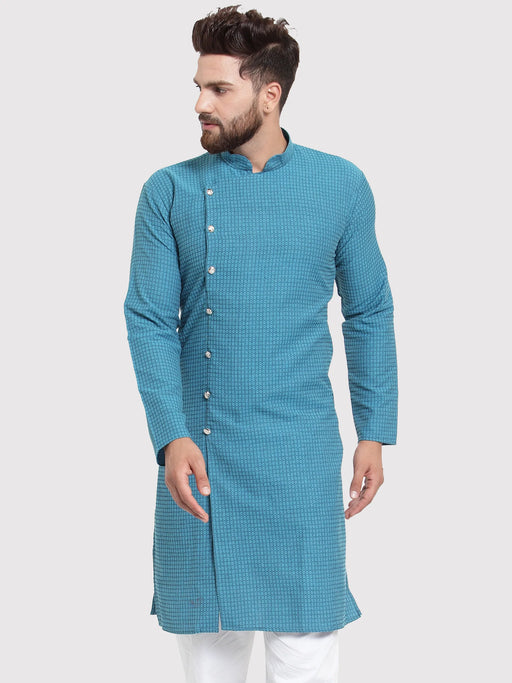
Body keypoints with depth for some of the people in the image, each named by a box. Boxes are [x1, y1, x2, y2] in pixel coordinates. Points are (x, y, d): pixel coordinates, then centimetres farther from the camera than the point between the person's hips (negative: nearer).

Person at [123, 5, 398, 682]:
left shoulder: (340, 186, 1)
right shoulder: (170, 191, 1)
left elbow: (369, 313, 7)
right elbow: (149, 319, -3)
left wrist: (375, 433, 3)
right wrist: (172, 437, -15)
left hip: (300, 452, -1)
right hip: (196, 449, 1)